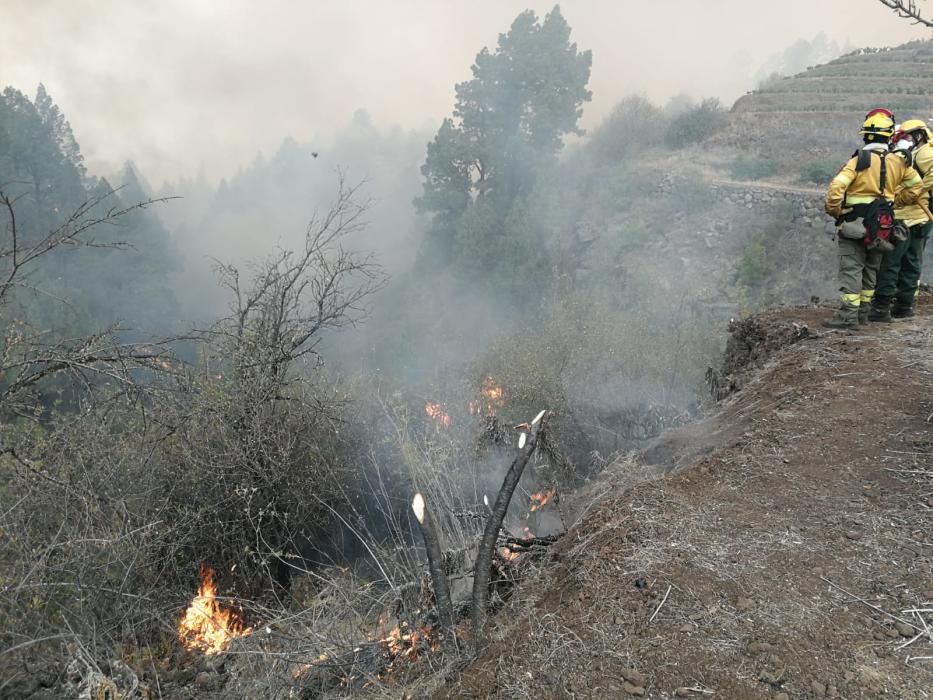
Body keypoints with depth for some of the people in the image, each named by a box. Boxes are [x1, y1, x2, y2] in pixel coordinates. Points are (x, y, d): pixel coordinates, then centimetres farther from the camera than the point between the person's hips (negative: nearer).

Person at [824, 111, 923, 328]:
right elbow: (916, 185, 13)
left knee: (851, 269, -5)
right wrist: (896, 201, 18)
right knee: (871, 269, 16)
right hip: (880, 227, 6)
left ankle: (848, 315, -9)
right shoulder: (897, 163, 4)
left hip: (854, 225, -6)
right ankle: (863, 311, 24)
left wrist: (833, 211, -10)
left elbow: (837, 187, -24)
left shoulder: (859, 160, -14)